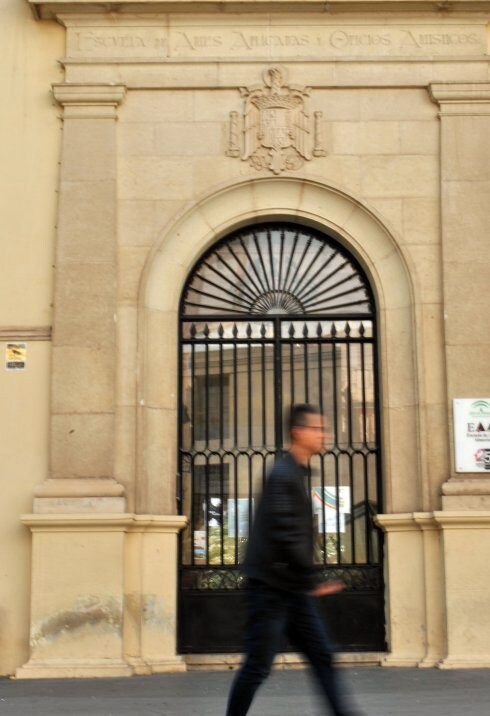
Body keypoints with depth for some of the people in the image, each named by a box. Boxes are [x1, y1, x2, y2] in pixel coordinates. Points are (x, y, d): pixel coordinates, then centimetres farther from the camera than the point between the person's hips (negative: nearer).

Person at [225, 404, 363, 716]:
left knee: (323, 657, 6)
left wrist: (310, 580, 18)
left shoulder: (297, 474, 14)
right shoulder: (283, 475, -15)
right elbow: (286, 536, -22)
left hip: (293, 588, 9)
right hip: (272, 586, -9)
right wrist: (315, 579, -18)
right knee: (258, 666, 0)